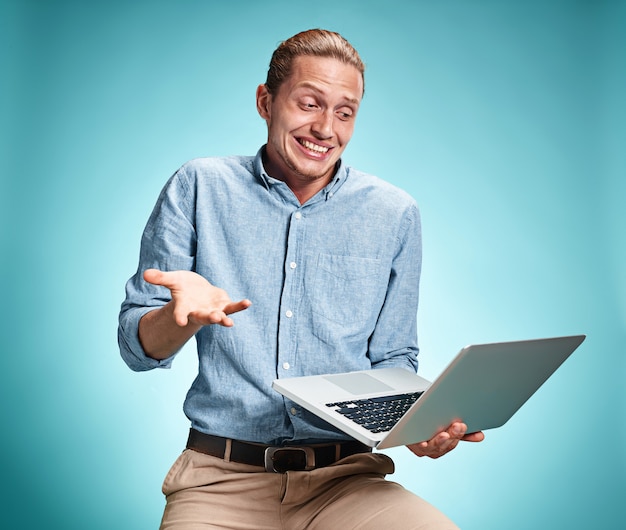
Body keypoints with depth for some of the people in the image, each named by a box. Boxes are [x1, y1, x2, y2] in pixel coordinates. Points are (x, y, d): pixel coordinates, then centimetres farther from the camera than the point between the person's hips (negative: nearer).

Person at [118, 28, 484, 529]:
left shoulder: (394, 215, 7)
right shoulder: (199, 187, 3)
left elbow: (391, 360, 13)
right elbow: (138, 348, 2)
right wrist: (186, 313, -21)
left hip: (345, 479, 2)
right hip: (221, 478, -1)